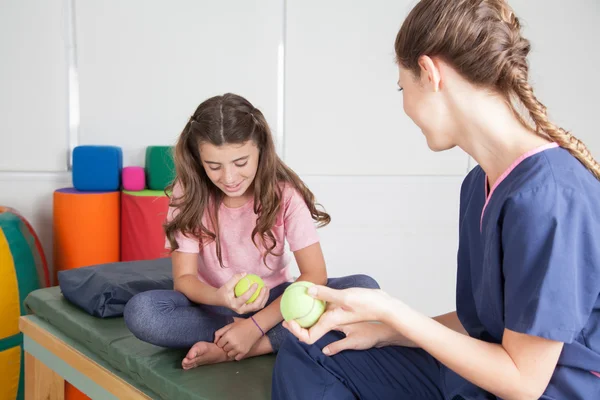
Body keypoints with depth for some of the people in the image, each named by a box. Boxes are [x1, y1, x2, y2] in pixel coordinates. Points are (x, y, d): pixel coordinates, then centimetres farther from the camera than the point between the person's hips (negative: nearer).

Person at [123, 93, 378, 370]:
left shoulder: (284, 192, -15)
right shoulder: (188, 194, -13)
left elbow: (315, 274, -19)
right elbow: (184, 278, -15)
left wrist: (256, 325, -30)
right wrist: (221, 298, -38)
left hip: (272, 300, 0)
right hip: (215, 303, 0)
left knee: (363, 288, -26)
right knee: (140, 311, -31)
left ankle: (229, 350, -25)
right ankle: (282, 339, -20)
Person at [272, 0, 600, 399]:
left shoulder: (548, 197, -28)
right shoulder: (480, 183, 2)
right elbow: (481, 317, 8)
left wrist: (389, 310, -20)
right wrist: (384, 332, -2)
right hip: (481, 368, 8)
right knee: (307, 356, 5)